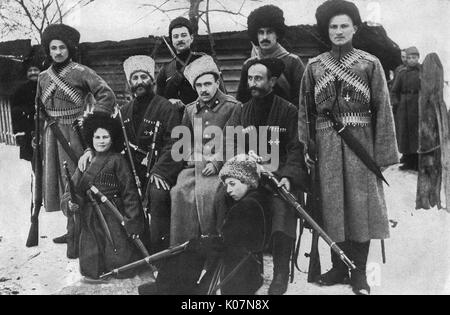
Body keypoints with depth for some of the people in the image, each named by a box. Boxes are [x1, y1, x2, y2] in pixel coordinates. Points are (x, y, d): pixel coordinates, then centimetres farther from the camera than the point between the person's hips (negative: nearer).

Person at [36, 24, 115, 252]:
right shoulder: (43, 77, 13)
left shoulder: (81, 72, -5)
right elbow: (39, 107, 24)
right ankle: (73, 231, 21)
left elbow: (107, 96, -9)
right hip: (51, 136, 6)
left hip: (73, 134, -6)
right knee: (58, 181, 9)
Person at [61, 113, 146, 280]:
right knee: (91, 270, 5)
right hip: (89, 221, 4)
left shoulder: (116, 160, -3)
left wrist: (133, 222, -11)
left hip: (113, 218, -4)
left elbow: (129, 191, -6)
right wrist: (70, 203, -15)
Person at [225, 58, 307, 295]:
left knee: (283, 202, -33)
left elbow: (295, 149, -3)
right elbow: (227, 143, 6)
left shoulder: (288, 111, 4)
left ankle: (281, 273, -25)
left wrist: (288, 176, -20)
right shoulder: (241, 111, 17)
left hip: (279, 171, -3)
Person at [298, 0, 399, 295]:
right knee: (331, 204, 6)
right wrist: (306, 147, 0)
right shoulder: (314, 67, 9)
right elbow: (305, 110, 9)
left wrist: (383, 153, -6)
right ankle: (339, 267, 20)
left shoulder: (370, 64, 3)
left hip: (360, 141, -2)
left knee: (360, 203, 0)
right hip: (326, 143, 2)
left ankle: (359, 272, 13)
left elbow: (382, 109, -1)